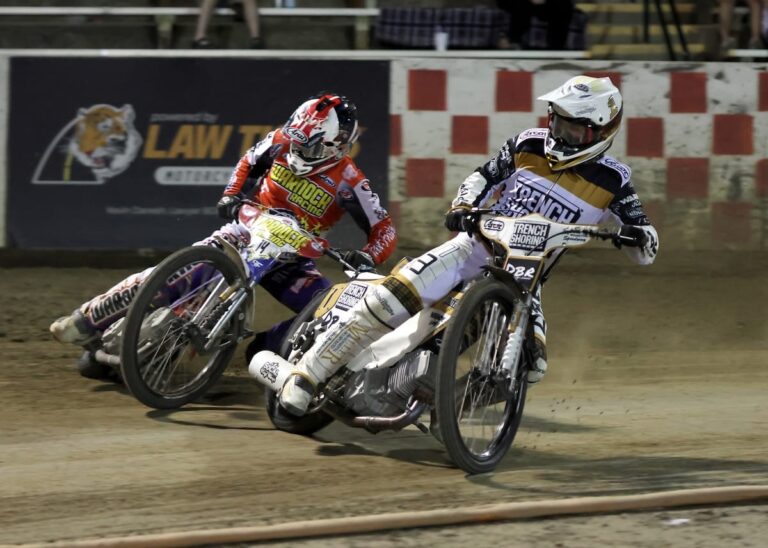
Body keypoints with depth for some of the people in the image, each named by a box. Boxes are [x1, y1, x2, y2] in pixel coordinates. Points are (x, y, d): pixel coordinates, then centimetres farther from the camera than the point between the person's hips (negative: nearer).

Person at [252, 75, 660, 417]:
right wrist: (462, 208, -7)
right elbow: (483, 178, 14)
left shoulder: (611, 181, -3)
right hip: (478, 246, 0)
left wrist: (636, 234, -26)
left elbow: (646, 248, -2)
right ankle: (305, 373, -19)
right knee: (394, 296, -22)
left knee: (529, 365, -24)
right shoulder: (530, 145, 3)